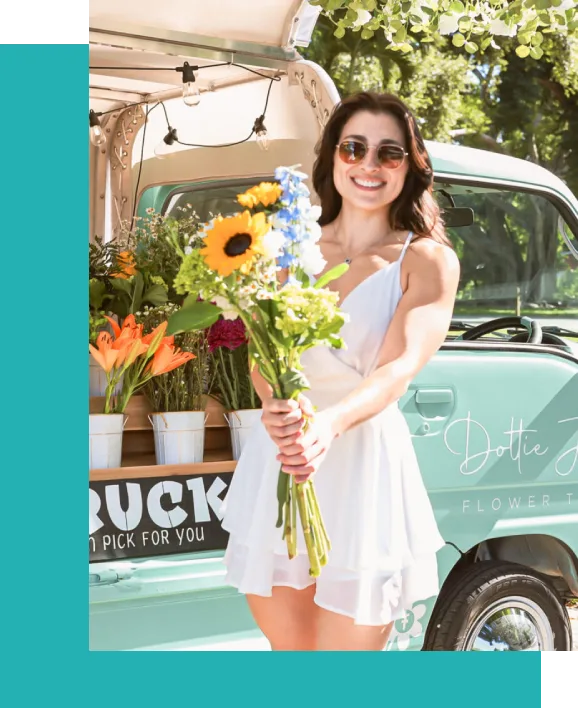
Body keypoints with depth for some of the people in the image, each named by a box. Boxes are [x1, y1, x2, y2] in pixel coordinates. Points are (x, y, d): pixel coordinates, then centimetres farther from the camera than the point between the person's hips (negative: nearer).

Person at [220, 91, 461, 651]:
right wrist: (277, 406, -30)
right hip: (275, 472, 3)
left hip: (365, 471, -3)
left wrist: (331, 422, -38)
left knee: (347, 642, 2)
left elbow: (400, 367, -17)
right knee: (287, 645, 17)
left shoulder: (429, 261, -2)